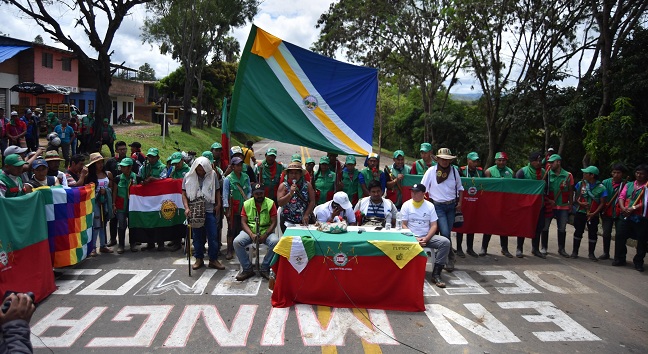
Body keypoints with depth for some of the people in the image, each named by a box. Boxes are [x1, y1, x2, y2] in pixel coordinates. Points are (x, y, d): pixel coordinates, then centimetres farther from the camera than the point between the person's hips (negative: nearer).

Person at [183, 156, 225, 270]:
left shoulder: (212, 175, 1)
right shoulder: (188, 177, -1)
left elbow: (217, 191, 11)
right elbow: (184, 194, 0)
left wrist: (218, 204, 0)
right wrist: (187, 208, -12)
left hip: (210, 210, 0)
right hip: (195, 211, 0)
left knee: (213, 236, 0)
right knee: (197, 236, 9)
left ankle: (213, 260, 11)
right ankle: (199, 259, 22)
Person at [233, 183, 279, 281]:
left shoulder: (270, 203, -2)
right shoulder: (247, 204, 3)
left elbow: (274, 222, -5)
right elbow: (243, 222, 0)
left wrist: (265, 235, -18)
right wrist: (251, 234, -17)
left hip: (266, 231, -1)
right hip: (250, 231, 1)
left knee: (275, 242, -32)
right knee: (237, 242, -26)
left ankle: (264, 269, -13)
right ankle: (247, 269, -11)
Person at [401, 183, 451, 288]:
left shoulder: (430, 206, 6)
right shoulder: (406, 205, 2)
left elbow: (434, 226, 4)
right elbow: (403, 225, -1)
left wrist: (426, 238, -13)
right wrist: (414, 239, -14)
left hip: (427, 237, 2)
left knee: (445, 242, -24)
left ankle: (436, 274, -18)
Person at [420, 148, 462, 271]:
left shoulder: (454, 170, 5)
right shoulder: (431, 171, -5)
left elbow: (459, 188, 17)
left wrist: (459, 203, 10)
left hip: (451, 206, 3)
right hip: (438, 205, -3)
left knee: (447, 233, 6)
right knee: (445, 233, -13)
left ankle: (447, 260, 20)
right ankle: (450, 258, 4)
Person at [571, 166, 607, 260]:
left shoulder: (601, 188, -7)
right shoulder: (580, 184, -1)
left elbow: (602, 203, -6)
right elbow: (575, 197, 6)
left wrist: (594, 213, -15)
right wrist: (580, 203, -15)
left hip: (593, 215, -1)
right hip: (580, 212, 1)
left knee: (593, 233, 4)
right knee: (578, 231, 6)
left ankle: (591, 253, 16)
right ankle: (575, 251, 15)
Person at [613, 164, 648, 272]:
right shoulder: (629, 185, 15)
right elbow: (621, 196, 8)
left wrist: (634, 208, -20)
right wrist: (623, 207, -10)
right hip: (626, 216, 4)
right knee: (620, 237, 3)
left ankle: (638, 262, 15)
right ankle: (619, 259, 16)